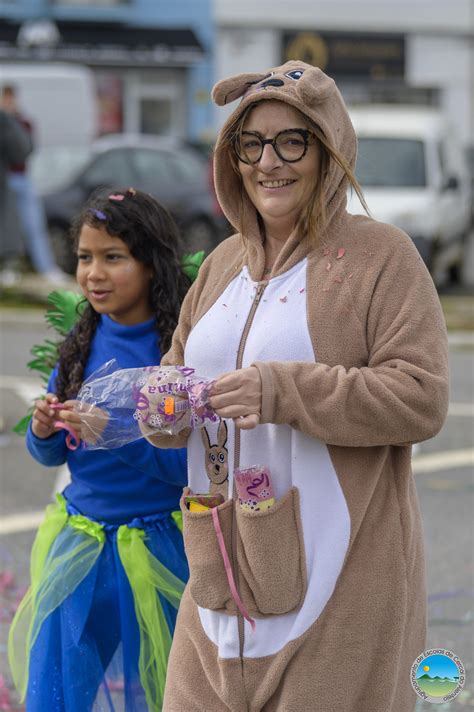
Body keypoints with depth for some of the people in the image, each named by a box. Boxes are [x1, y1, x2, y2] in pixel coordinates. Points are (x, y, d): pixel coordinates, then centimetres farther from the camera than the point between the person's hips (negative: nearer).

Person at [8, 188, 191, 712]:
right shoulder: (83, 344, 2)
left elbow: (192, 464, -17)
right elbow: (51, 455, 10)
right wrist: (45, 431, -11)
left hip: (160, 549, -5)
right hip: (80, 547, 5)